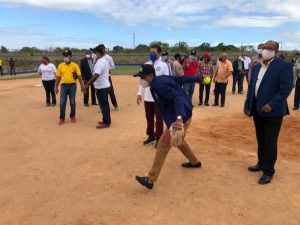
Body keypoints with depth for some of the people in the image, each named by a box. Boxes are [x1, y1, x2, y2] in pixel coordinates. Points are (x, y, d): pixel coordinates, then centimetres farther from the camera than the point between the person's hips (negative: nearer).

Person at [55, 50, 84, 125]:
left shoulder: (75, 65, -2)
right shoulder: (60, 65, 4)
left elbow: (79, 76, -3)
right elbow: (58, 77, 7)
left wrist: (82, 86, -7)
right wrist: (56, 87, 6)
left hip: (72, 85, -1)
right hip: (63, 86, 1)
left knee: (72, 102, 7)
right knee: (62, 103, 1)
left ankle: (72, 116, 22)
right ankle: (62, 118, 10)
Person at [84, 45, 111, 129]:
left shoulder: (99, 62, -20)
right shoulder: (105, 60, 12)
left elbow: (95, 75, -30)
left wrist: (87, 84, -29)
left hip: (101, 87, -10)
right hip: (105, 85, 10)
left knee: (103, 105, -3)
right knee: (105, 104, 17)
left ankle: (106, 123, 5)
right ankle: (107, 120, 26)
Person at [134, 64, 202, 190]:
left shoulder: (160, 85, -22)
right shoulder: (161, 79, 8)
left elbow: (178, 98, -34)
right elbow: (182, 79, 14)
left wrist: (179, 119, -48)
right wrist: (199, 79, 25)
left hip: (181, 118, -11)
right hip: (182, 116, 11)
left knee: (163, 145, -8)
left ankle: (151, 180, -2)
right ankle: (194, 162, 49)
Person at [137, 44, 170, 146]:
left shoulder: (163, 65, -7)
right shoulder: (146, 64, 7)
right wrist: (139, 93, 6)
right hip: (147, 97, 5)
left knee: (159, 119, 4)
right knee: (149, 118, 15)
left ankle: (159, 140, 14)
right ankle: (151, 137, 30)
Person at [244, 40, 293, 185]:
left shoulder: (284, 66, -9)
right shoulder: (256, 67, 12)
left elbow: (286, 88, -16)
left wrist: (272, 104, -23)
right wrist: (247, 105, 9)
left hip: (273, 110, -6)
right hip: (257, 109, 7)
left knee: (270, 141, 1)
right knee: (260, 139, 18)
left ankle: (268, 171, 13)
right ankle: (261, 163, 34)